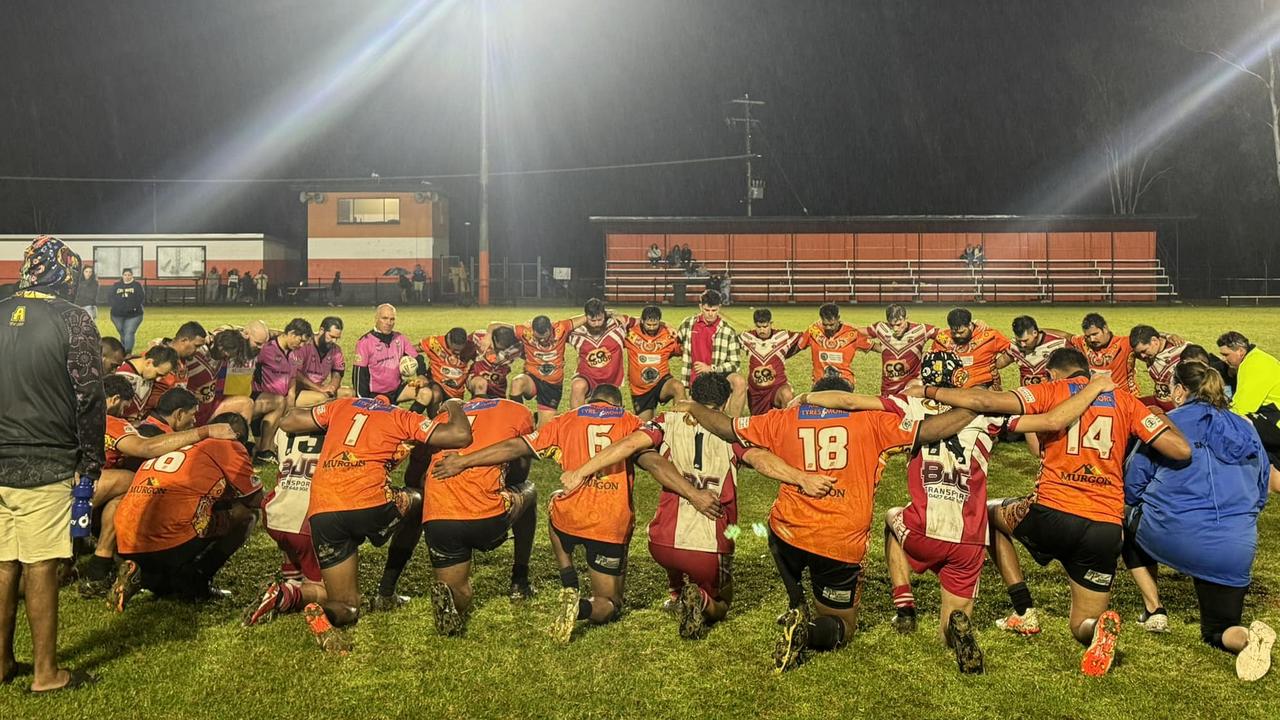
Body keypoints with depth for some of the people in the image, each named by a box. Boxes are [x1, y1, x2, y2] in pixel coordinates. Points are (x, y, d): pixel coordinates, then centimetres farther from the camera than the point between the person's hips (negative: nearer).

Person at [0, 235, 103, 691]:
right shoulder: (73, 322, -9)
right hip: (46, 466, -5)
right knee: (40, 568, 0)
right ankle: (45, 673, 9)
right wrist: (90, 466, -4)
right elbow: (89, 399, -10)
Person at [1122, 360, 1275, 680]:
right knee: (1219, 630, 18)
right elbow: (1260, 494, 23)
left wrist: (1144, 505, 26)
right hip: (1235, 551, 4)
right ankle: (1248, 636, -18)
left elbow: (1132, 486, 5)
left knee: (1131, 528, 32)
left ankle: (1154, 611, 23)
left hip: (1171, 536, -3)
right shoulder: (1246, 430, 15)